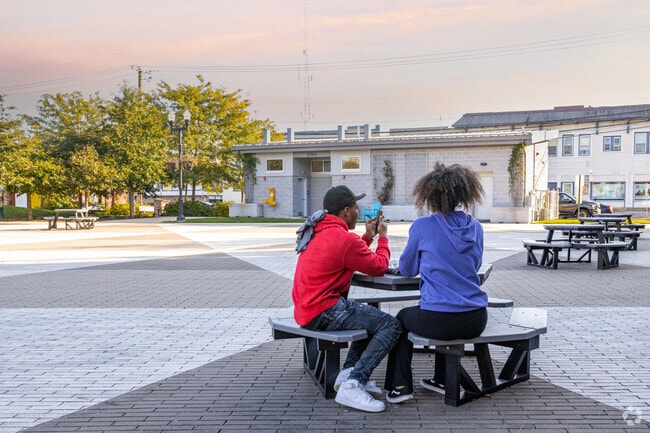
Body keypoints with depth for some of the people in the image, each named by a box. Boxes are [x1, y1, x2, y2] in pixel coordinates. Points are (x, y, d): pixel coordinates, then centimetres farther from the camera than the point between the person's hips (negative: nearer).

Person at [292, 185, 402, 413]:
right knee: (391, 325, -10)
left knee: (371, 316, 26)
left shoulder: (317, 231, 14)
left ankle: (349, 372, 16)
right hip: (324, 312, -10)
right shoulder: (344, 238, -16)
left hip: (306, 309, 10)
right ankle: (352, 385, -16)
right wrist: (382, 236, 9)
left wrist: (368, 237, 14)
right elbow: (379, 266, -6)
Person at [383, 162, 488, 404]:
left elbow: (407, 270, 6)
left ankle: (400, 386, 24)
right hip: (475, 321, 4)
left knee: (402, 318, 29)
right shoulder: (475, 227, 5)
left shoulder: (422, 226, -7)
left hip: (438, 321, -4)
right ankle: (442, 380, 44)